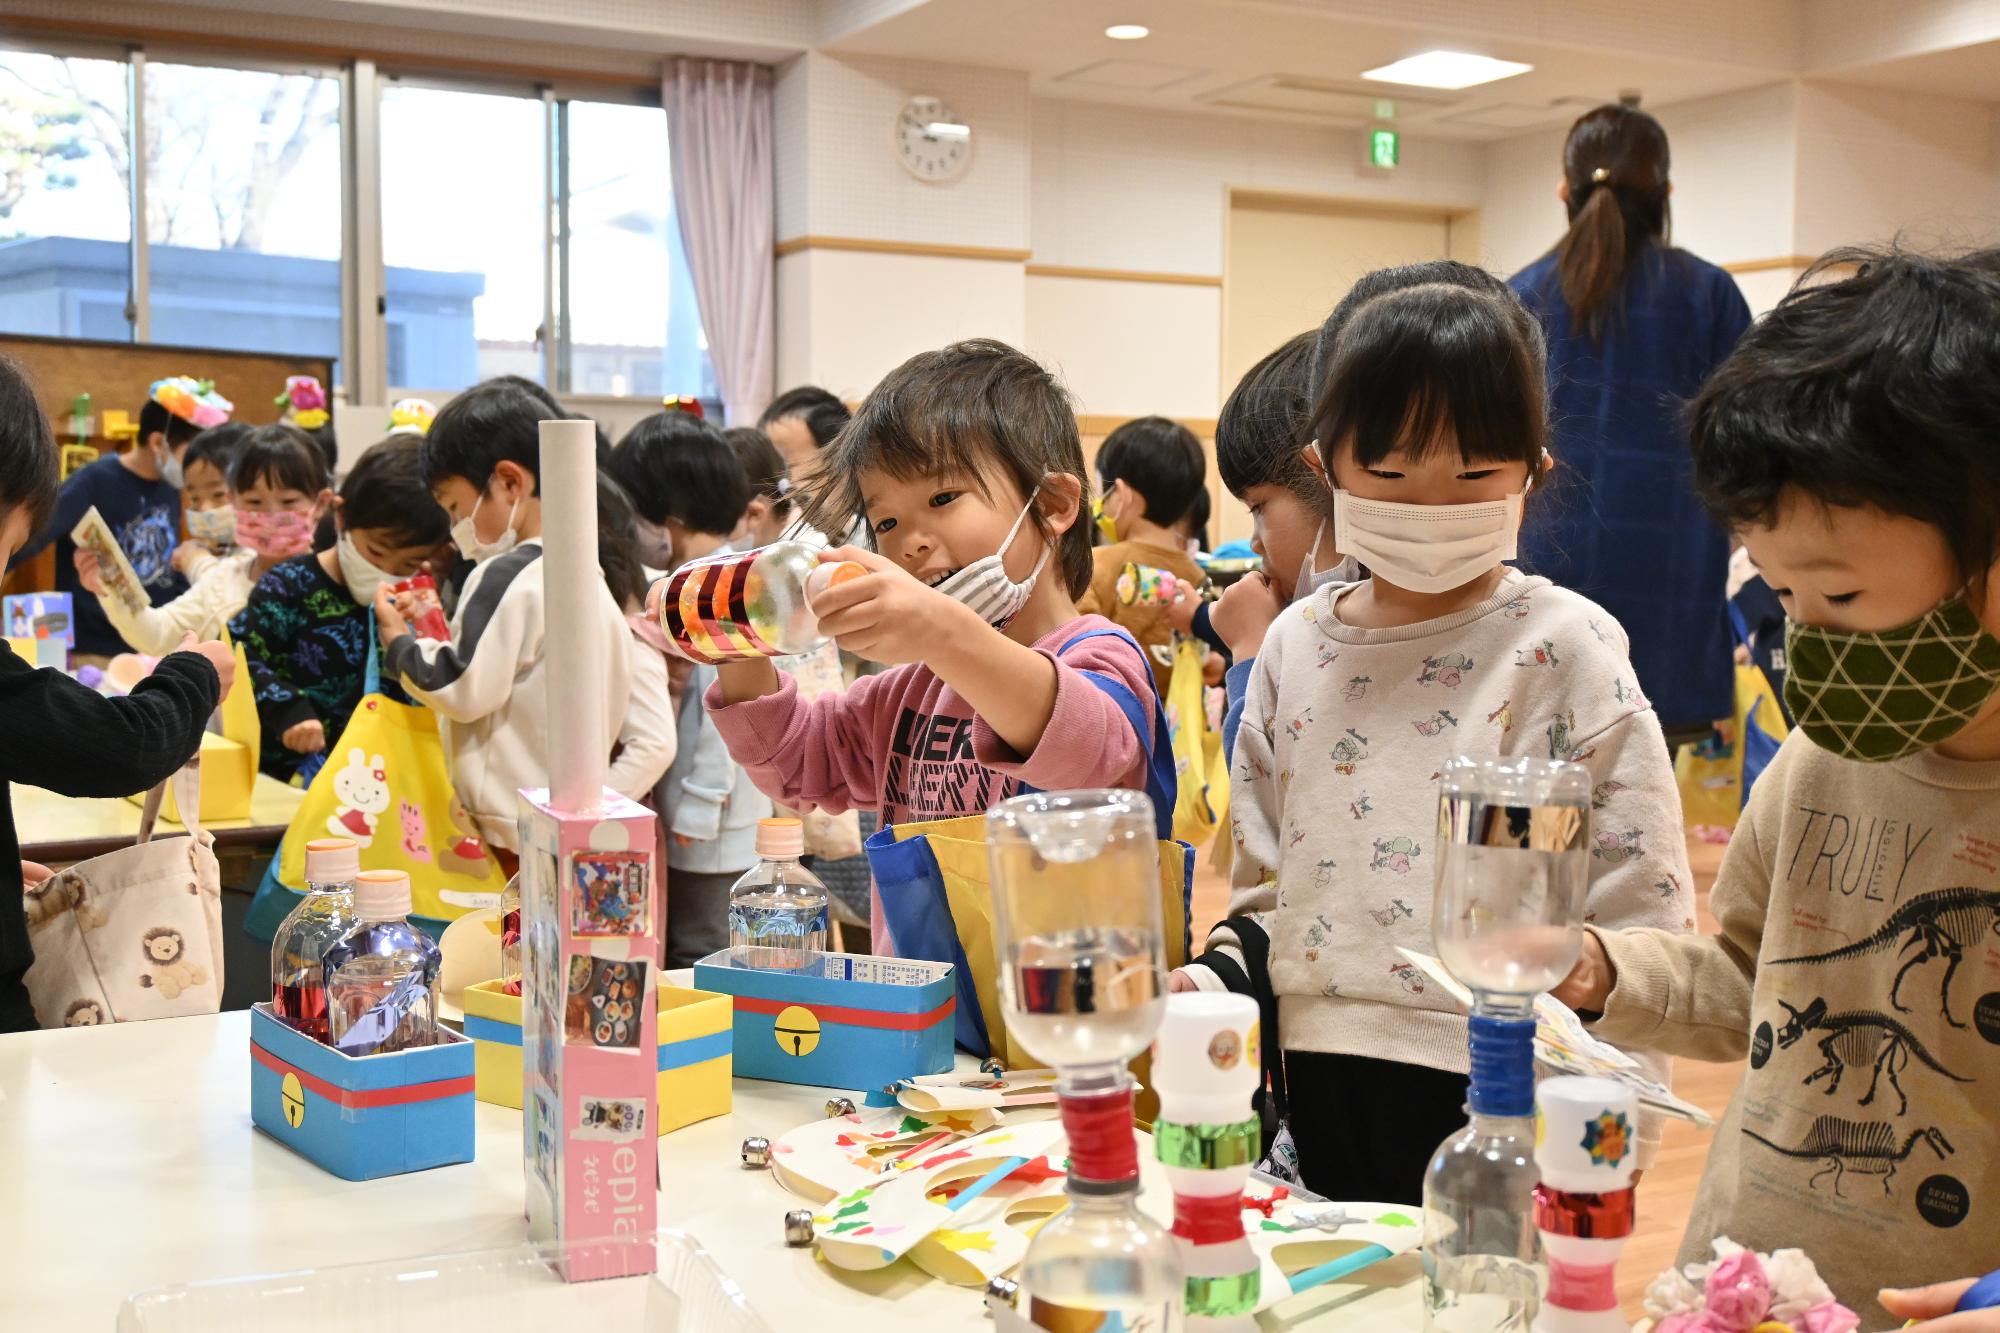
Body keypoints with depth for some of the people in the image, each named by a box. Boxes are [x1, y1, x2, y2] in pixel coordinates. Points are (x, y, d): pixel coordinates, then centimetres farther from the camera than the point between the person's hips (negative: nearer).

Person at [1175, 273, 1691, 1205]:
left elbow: (1640, 914, -8)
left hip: (1497, 1096, -4)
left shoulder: (1562, 650, -7)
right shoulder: (1297, 646, 6)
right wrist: (1218, 982, -1)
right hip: (1321, 1087, 4)